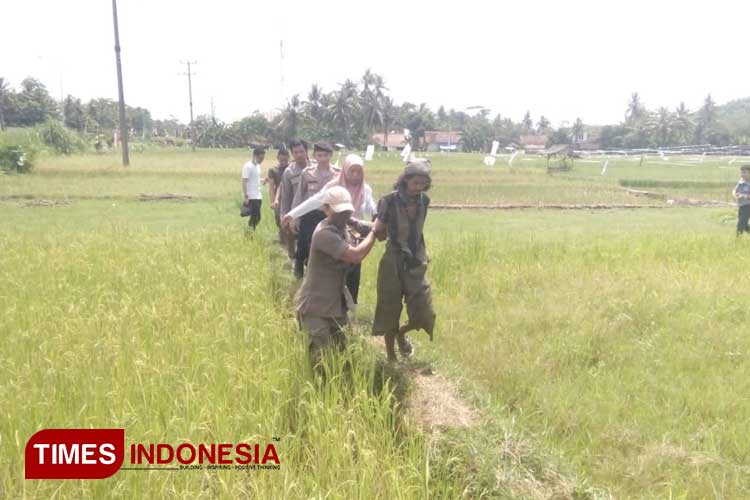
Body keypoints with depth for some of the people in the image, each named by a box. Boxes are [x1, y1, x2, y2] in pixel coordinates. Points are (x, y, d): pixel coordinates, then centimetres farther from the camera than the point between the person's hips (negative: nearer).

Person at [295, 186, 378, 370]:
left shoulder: (343, 226, 5)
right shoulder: (325, 234, -25)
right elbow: (356, 255, -34)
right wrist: (374, 231, -20)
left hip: (336, 302, 9)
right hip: (315, 306, -9)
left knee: (340, 350, 17)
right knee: (323, 358, -8)